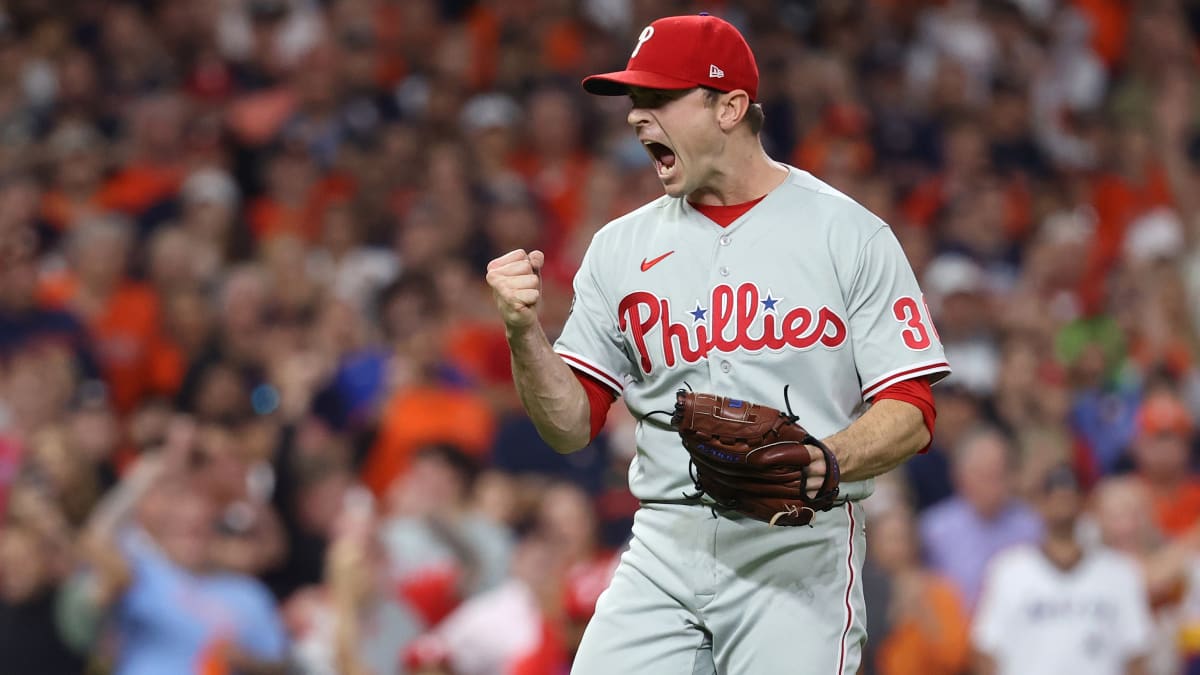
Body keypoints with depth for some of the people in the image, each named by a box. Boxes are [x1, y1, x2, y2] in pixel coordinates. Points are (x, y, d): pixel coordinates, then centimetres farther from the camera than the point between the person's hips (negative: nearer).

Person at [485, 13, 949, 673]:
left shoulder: (849, 235, 0)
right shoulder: (620, 247, 12)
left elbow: (910, 411, -4)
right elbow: (570, 426, 10)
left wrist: (825, 462, -23)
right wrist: (522, 331, -8)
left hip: (800, 549, -3)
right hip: (664, 549, 3)